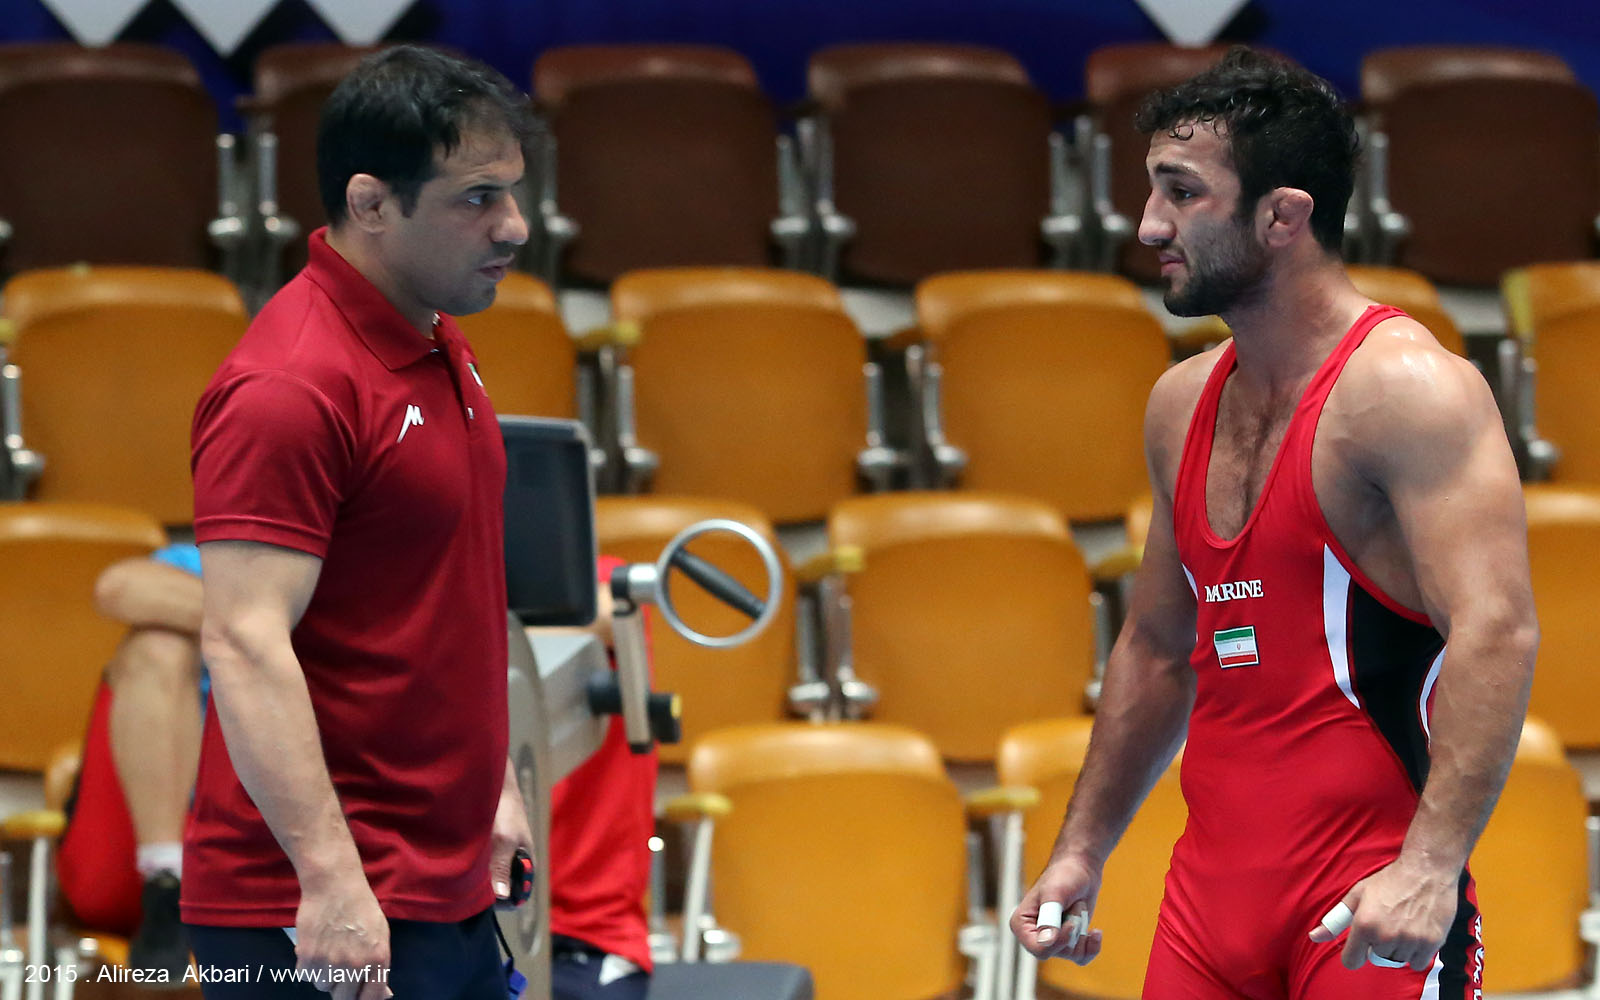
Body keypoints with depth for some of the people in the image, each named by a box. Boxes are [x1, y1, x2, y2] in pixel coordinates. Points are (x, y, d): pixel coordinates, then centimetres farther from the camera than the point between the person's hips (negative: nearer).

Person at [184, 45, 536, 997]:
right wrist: (329, 877, -30)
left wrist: (494, 783, 21)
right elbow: (245, 642, -25)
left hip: (449, 895, 9)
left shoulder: (442, 347, 12)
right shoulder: (291, 385, -18)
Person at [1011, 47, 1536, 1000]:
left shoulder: (1404, 387, -12)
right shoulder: (1182, 403, 13)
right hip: (1213, 881, 7)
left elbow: (1495, 633, -22)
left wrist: (1432, 864, -31)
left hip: (1370, 901, -7)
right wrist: (1083, 849, 20)